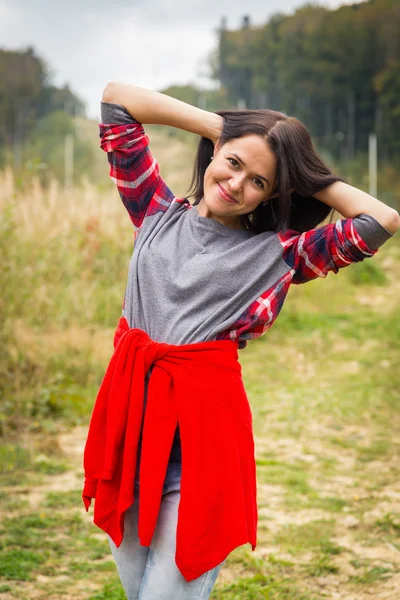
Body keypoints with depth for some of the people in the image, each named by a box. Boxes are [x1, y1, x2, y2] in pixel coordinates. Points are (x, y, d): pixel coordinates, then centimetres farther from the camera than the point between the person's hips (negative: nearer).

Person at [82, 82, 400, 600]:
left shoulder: (277, 253, 0)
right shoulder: (157, 215, 9)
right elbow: (117, 98, 9)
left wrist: (309, 178, 1)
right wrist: (222, 126, 7)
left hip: (201, 424, -4)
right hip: (127, 408, 4)